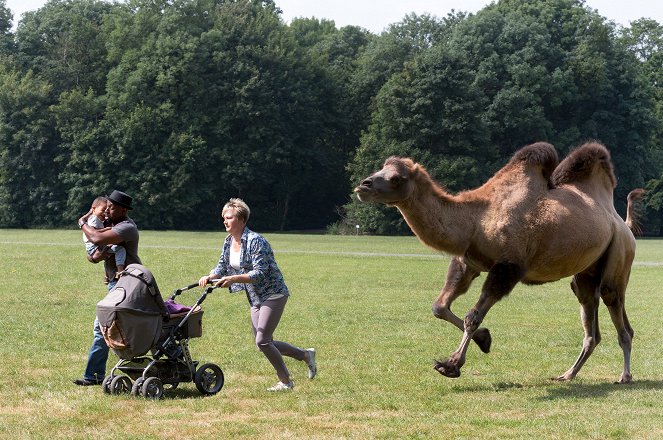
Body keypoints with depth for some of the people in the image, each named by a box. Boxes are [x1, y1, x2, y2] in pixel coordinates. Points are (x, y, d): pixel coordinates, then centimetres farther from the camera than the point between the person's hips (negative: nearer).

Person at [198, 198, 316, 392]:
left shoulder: (255, 241, -22)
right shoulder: (228, 242, 4)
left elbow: (260, 273, -27)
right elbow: (222, 267, 7)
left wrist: (233, 279, -35)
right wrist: (209, 277, -13)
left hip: (273, 295, -9)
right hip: (255, 298, 9)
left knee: (262, 340, -13)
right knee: (264, 342, 9)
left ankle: (285, 381, 3)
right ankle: (306, 355, 27)